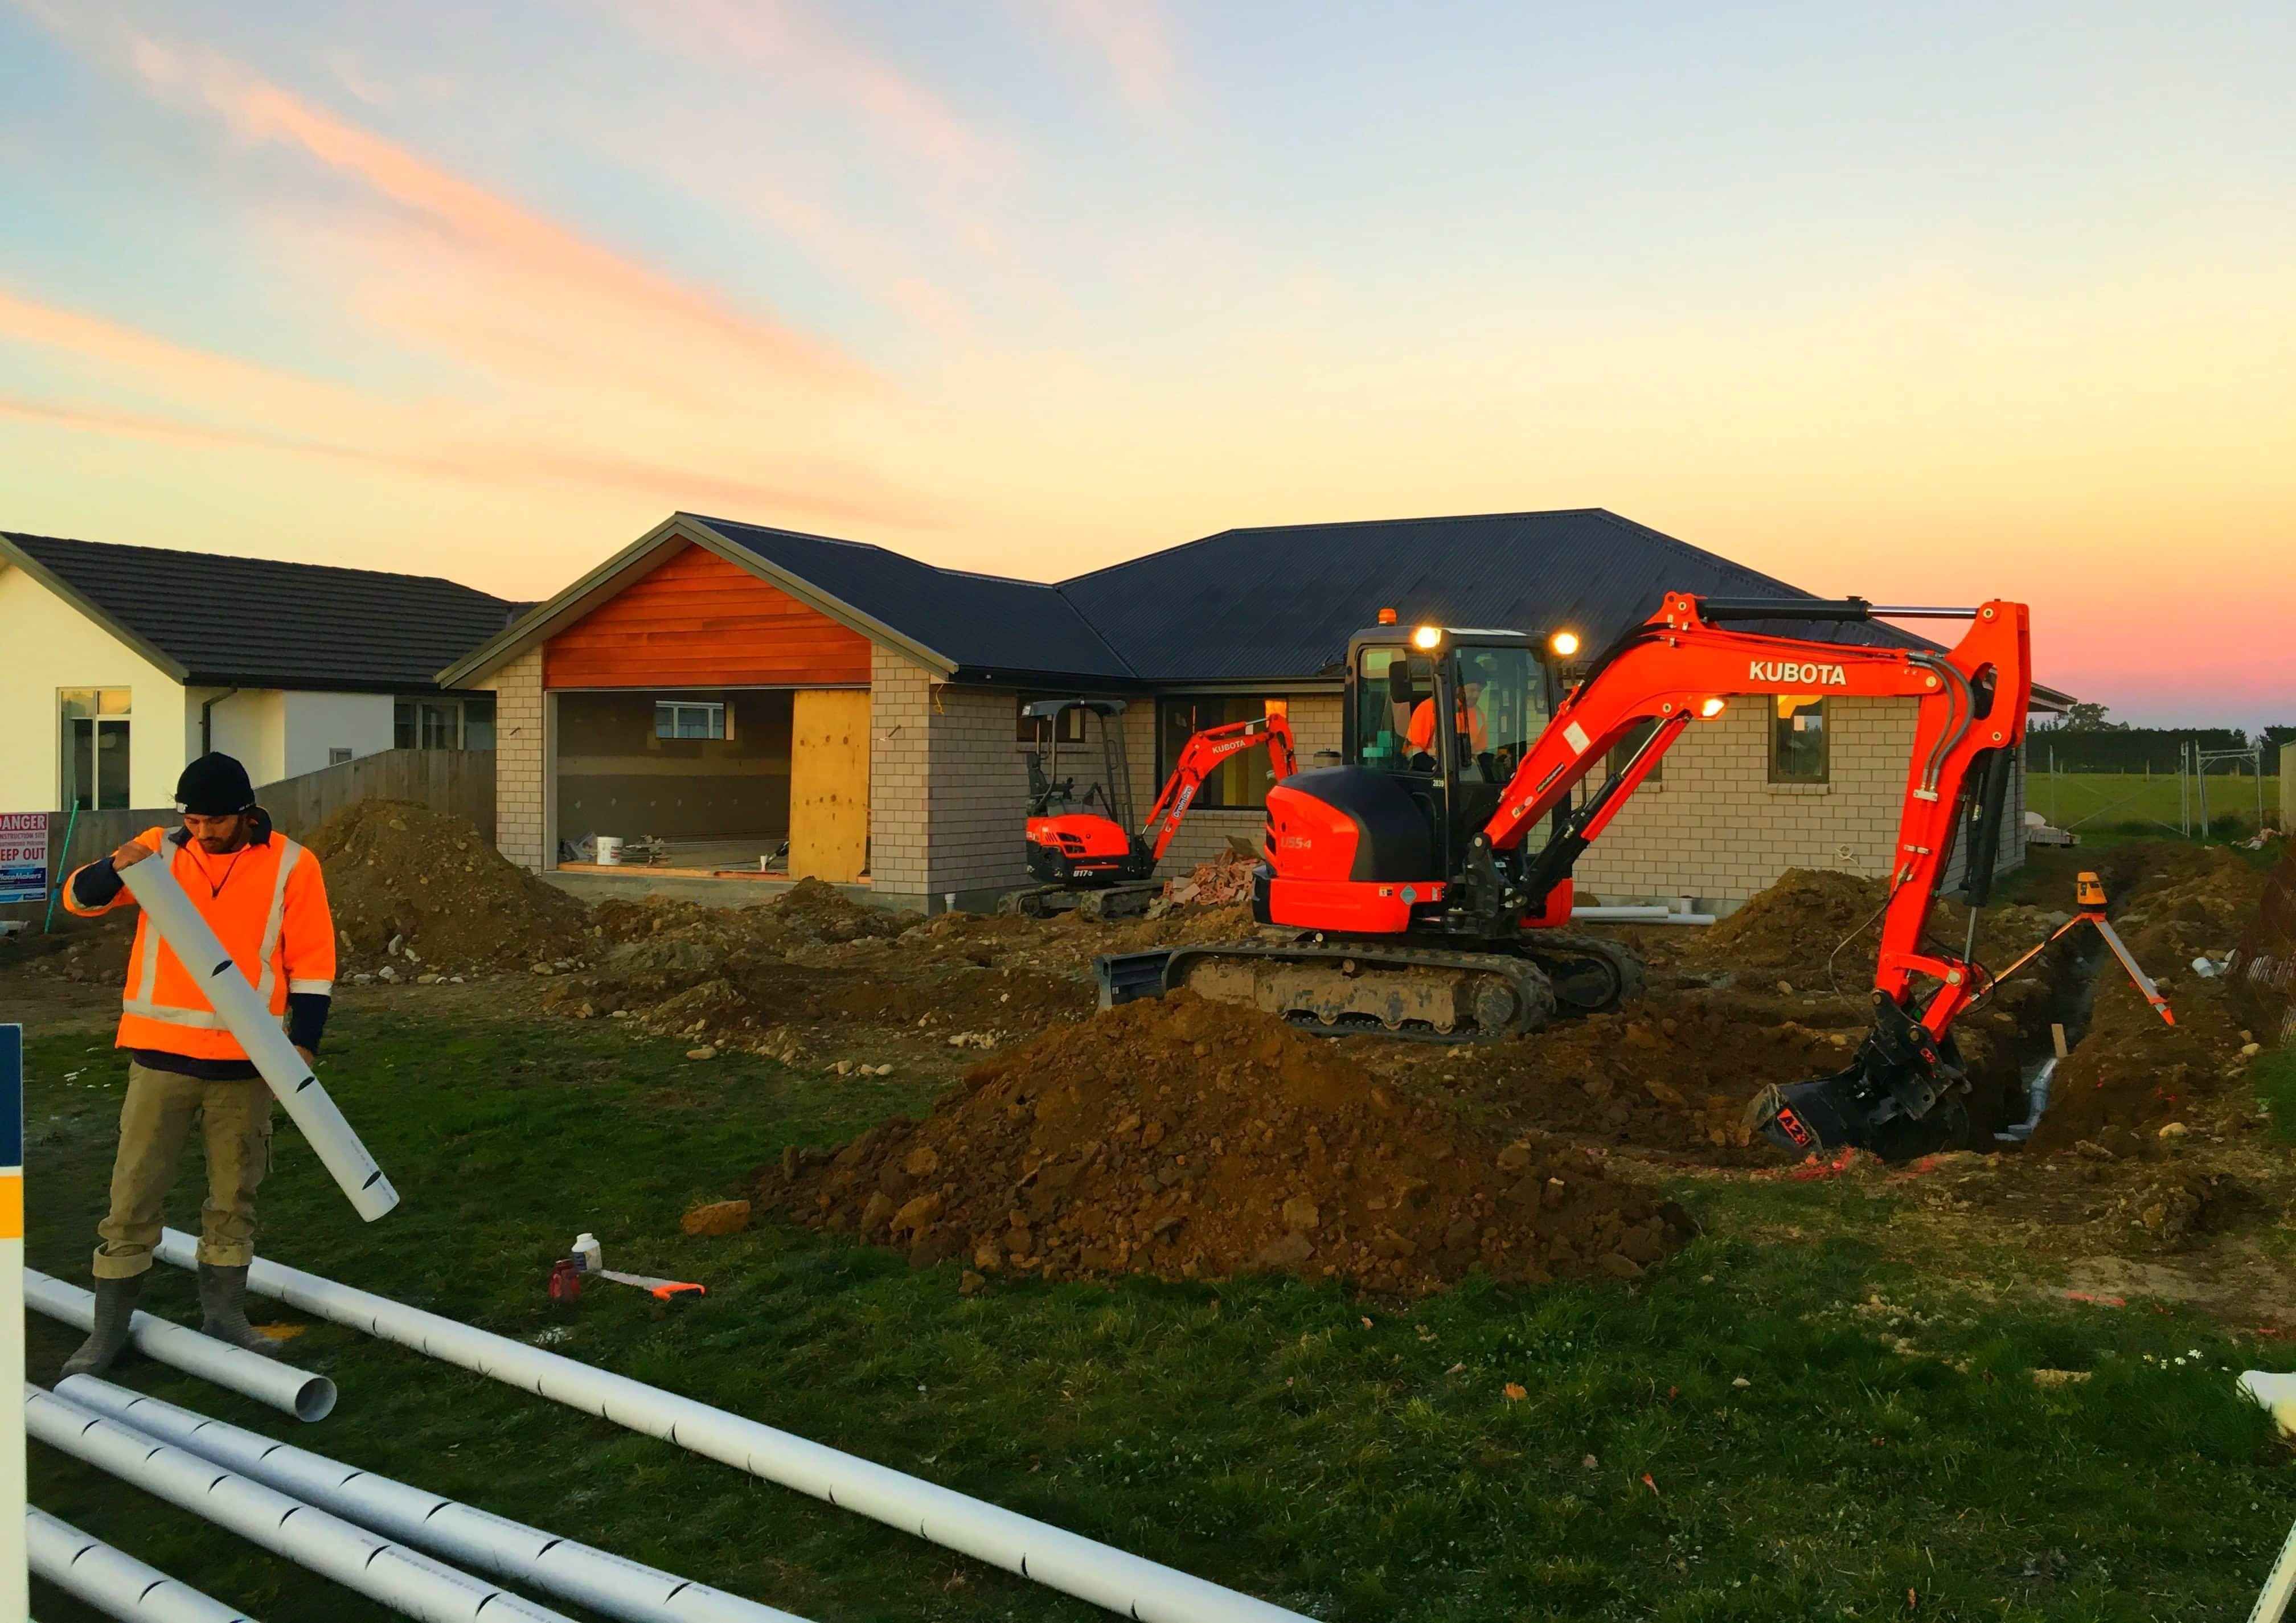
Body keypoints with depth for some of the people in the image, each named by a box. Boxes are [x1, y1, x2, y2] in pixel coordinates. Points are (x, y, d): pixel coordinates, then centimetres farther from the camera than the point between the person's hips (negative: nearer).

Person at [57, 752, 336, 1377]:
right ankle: (110, 1327, 15)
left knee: (234, 1194, 11)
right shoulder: (160, 850, 2)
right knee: (134, 1193, 4)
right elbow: (80, 898, 0)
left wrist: (303, 1043, -7)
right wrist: (116, 867, -22)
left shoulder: (290, 864, -2)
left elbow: (312, 962, -1)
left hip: (245, 1062, 0)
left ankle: (224, 1312, 24)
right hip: (160, 1056, 1)